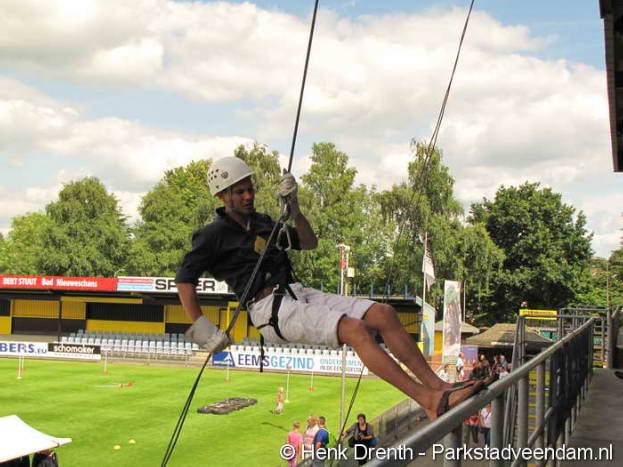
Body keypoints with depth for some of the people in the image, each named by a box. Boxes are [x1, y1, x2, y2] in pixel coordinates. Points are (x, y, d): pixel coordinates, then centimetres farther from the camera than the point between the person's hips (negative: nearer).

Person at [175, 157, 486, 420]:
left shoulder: (261, 222, 23)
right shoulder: (213, 235, 1)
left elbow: (309, 243, 27)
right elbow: (184, 280, -3)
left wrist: (294, 209, 11)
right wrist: (200, 329, -11)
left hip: (299, 294, 8)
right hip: (271, 310, -8)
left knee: (383, 313, -11)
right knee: (355, 329, -30)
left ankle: (438, 386, -13)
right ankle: (430, 401, -34)